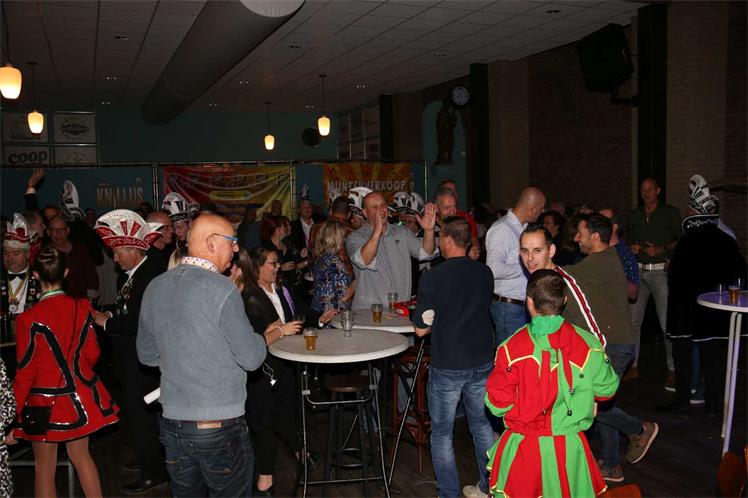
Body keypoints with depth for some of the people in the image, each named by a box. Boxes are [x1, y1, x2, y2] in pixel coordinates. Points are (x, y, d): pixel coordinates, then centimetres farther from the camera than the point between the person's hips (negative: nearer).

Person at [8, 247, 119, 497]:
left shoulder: (29, 319, -18)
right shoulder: (82, 308, -6)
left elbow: (25, 373, -13)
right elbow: (92, 354, 3)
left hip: (46, 401, -4)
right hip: (81, 397, 4)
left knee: (44, 468, 11)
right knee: (81, 455, 21)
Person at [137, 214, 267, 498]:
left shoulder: (155, 288, 3)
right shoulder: (222, 289, -17)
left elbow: (147, 355, 13)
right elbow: (251, 358, -14)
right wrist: (261, 338, 6)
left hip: (172, 422, 6)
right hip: (220, 426, -6)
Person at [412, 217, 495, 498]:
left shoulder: (433, 277, -15)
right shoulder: (485, 273, -1)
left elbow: (421, 328, -11)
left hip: (446, 366, -5)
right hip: (482, 361, 5)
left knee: (442, 433, 10)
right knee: (482, 425, 20)